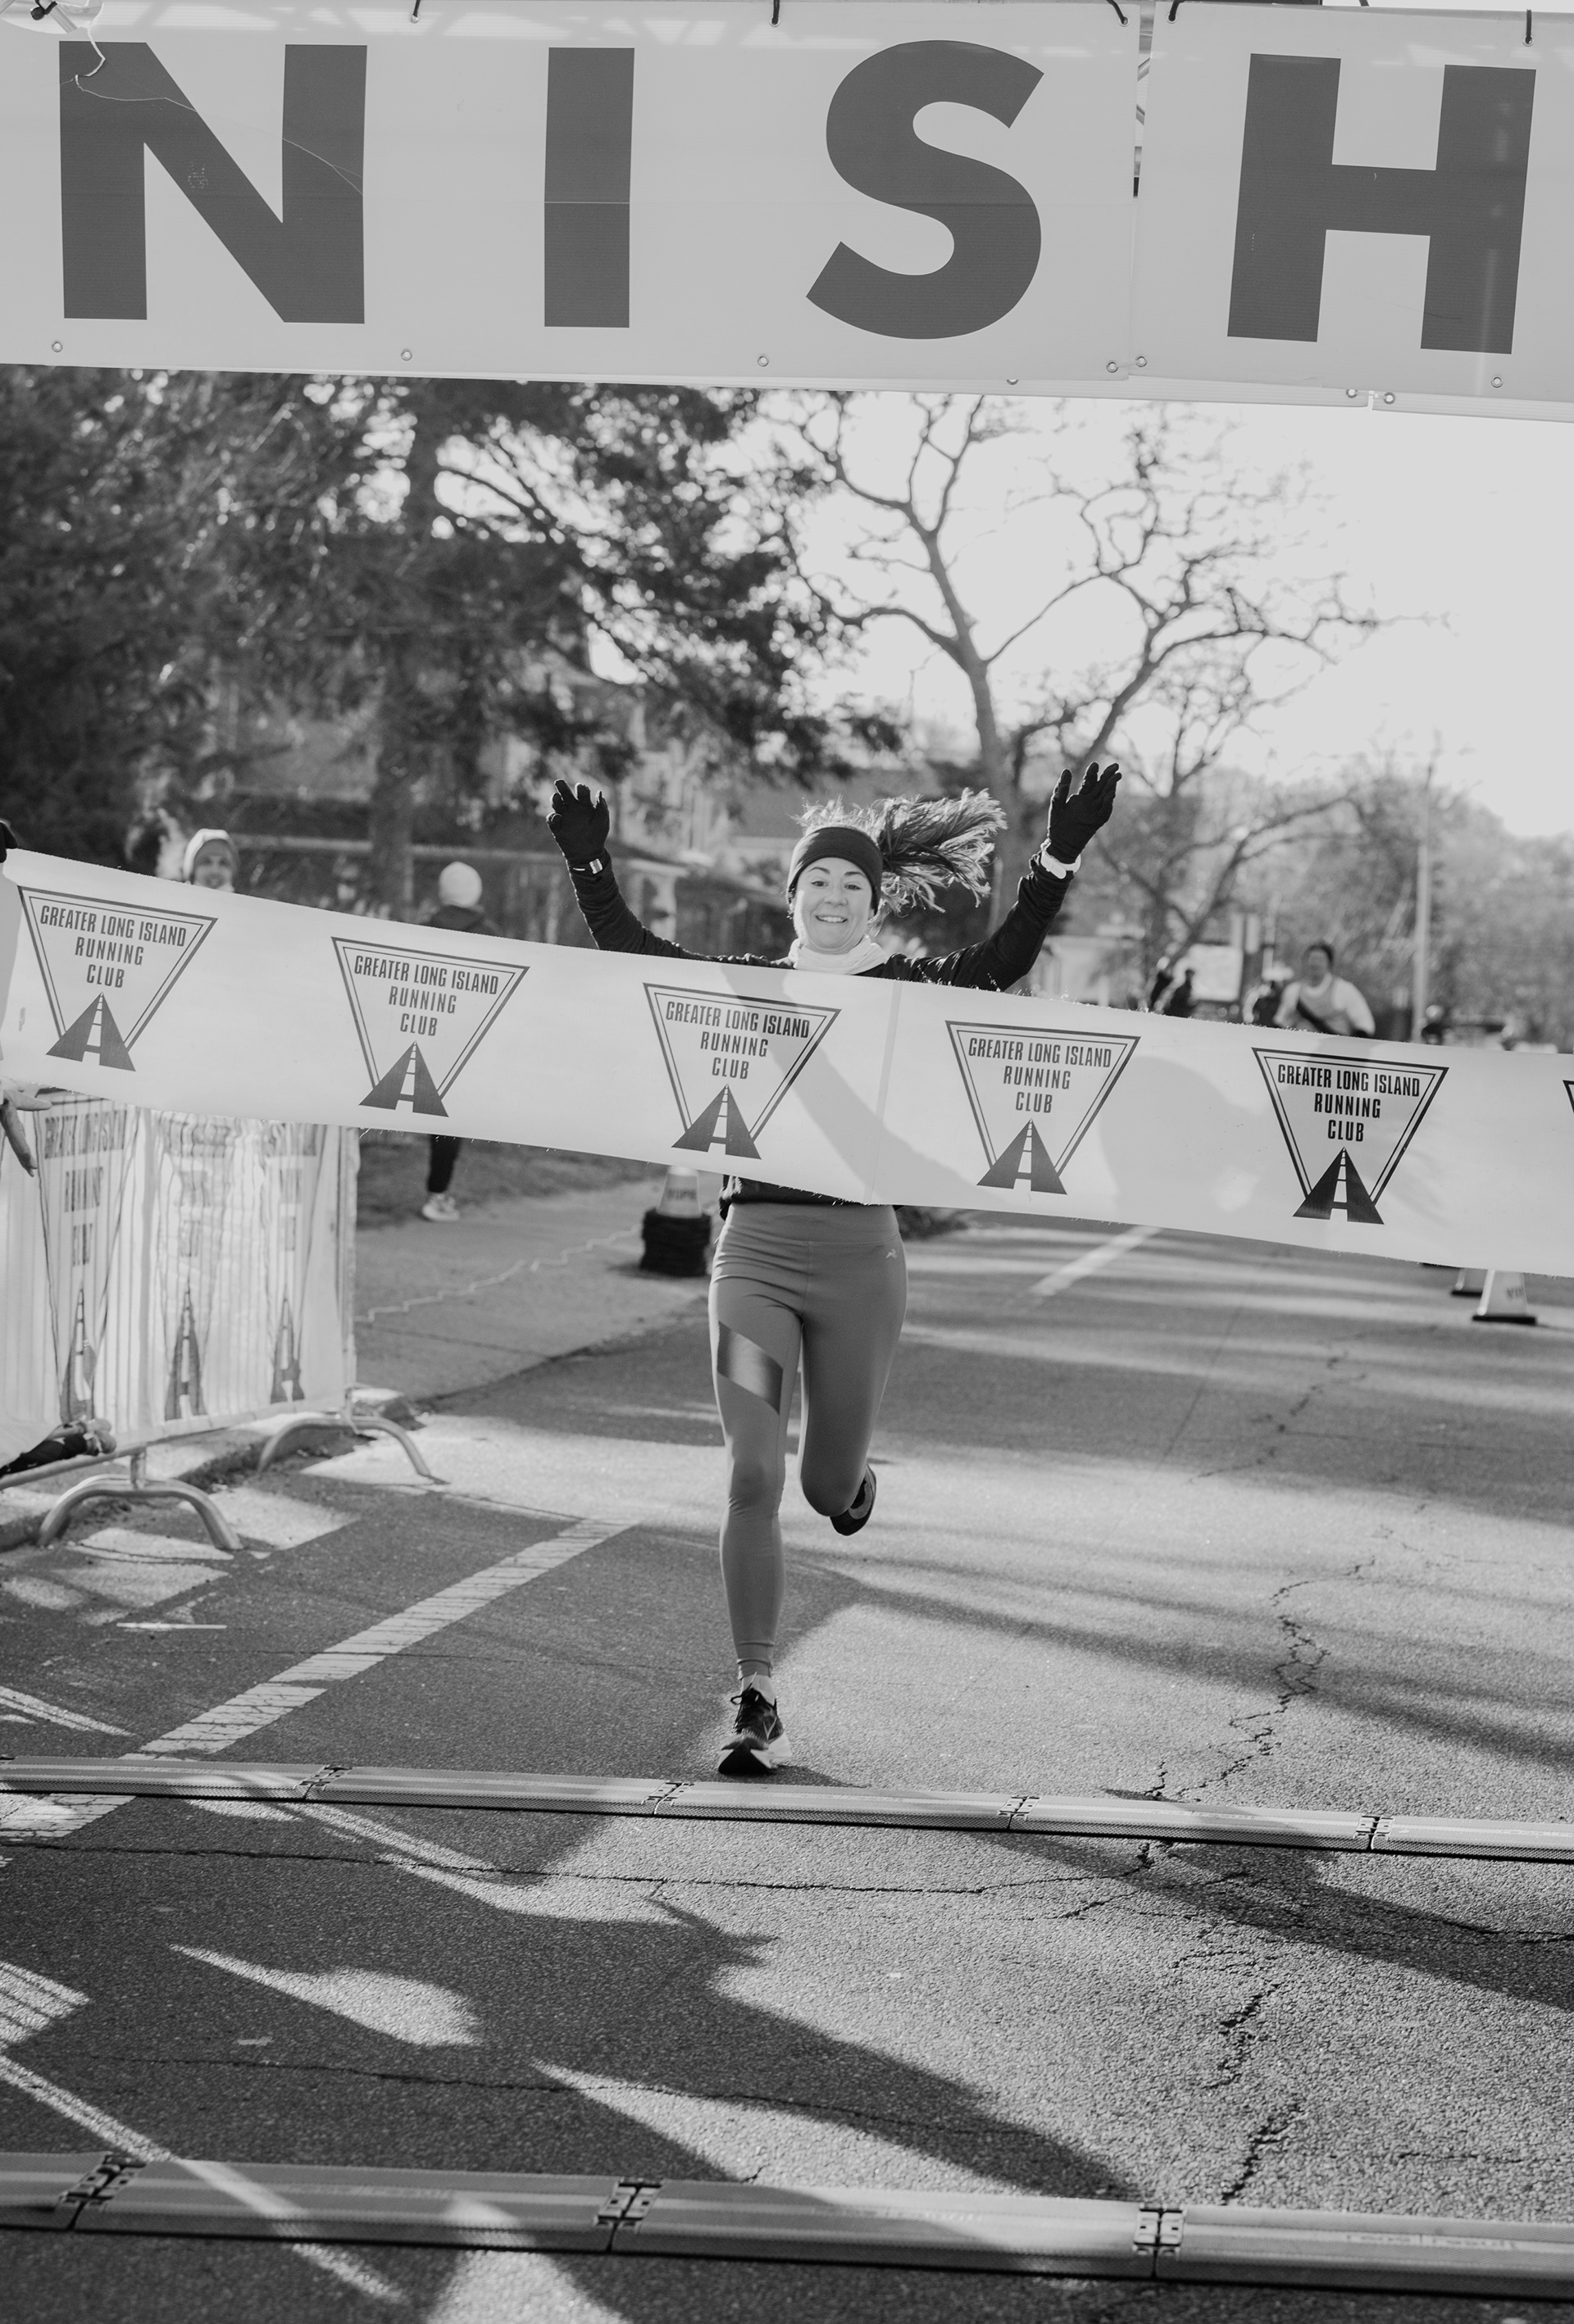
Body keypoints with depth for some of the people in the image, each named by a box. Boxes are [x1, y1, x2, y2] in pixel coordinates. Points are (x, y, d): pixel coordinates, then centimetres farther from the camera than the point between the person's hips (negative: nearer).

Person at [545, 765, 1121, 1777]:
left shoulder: (905, 990, 4)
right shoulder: (746, 982, 9)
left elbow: (1004, 961, -10)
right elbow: (638, 956, 2)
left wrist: (1058, 863, -21)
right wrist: (592, 869, -10)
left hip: (860, 1252, 0)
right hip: (754, 1247, 0)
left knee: (827, 1486, 10)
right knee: (753, 1478, -7)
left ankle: (849, 1477, 52)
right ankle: (759, 1705, 4)